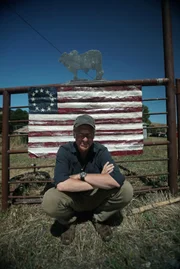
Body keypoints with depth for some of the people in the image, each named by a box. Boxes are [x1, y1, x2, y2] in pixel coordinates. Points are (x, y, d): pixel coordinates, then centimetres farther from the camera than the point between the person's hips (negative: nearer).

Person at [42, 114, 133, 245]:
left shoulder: (101, 151, -16)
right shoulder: (64, 151, -18)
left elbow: (117, 180, -33)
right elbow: (61, 184, -33)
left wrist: (82, 175, -30)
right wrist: (99, 181, -29)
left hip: (97, 197, 1)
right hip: (72, 199, -1)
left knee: (126, 190, -24)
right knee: (49, 200, -33)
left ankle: (99, 218, 5)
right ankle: (69, 221, 4)